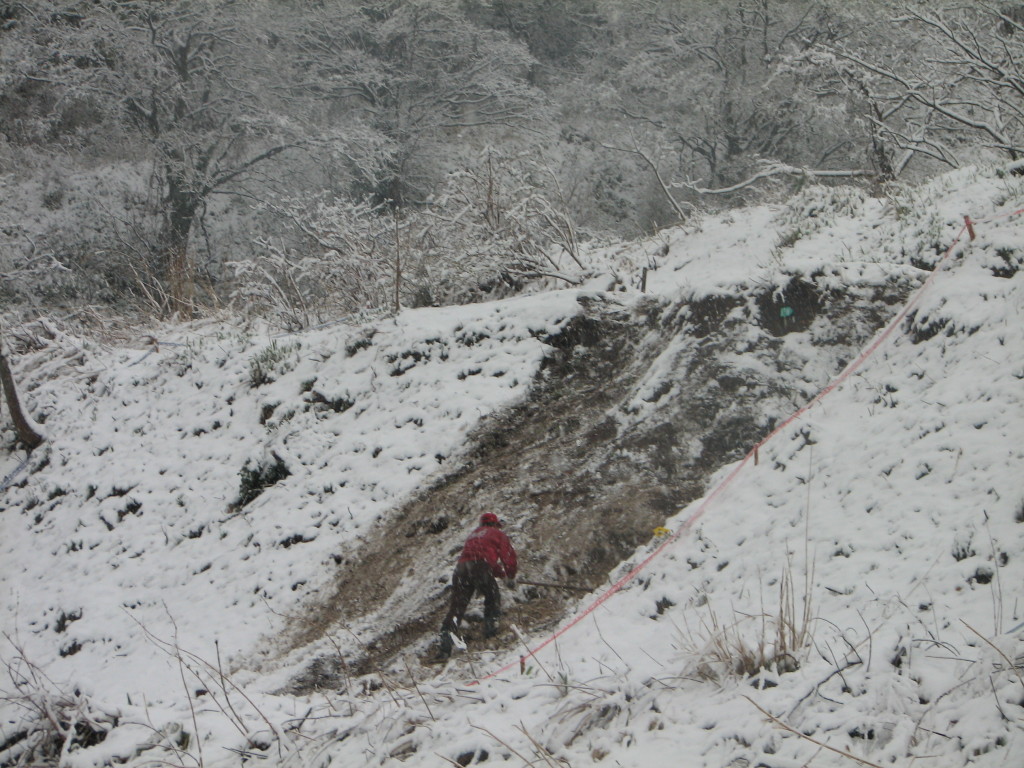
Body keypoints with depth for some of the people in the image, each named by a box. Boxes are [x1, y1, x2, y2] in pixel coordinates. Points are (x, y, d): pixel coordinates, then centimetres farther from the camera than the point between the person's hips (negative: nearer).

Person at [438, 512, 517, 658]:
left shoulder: (473, 535, 38)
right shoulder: (497, 534, 21)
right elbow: (509, 556, 12)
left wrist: (502, 573, 50)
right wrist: (510, 577, 26)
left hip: (461, 568, 4)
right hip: (481, 568, -4)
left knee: (457, 605, 1)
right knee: (493, 597, 20)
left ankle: (447, 634, -16)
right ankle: (491, 623, 4)